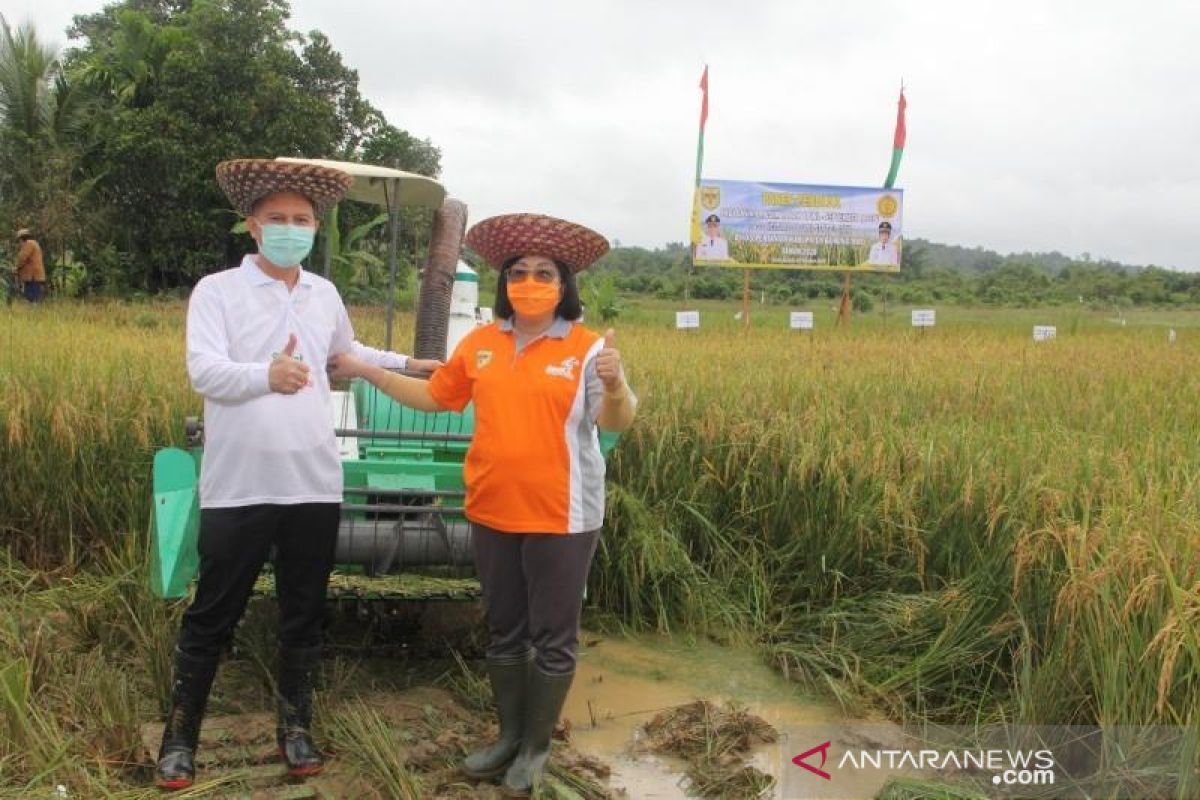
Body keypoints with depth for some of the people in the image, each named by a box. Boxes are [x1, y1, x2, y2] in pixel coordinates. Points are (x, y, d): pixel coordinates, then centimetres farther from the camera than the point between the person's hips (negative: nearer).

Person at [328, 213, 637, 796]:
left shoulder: (587, 347, -10)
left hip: (560, 517, -4)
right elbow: (435, 397, 15)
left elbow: (616, 423, -19)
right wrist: (368, 371, 12)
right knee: (503, 632, 17)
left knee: (552, 637, 7)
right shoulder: (481, 343, 3)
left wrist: (614, 386, -40)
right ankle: (509, 735, 34)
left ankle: (536, 747, 25)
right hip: (493, 513, 5)